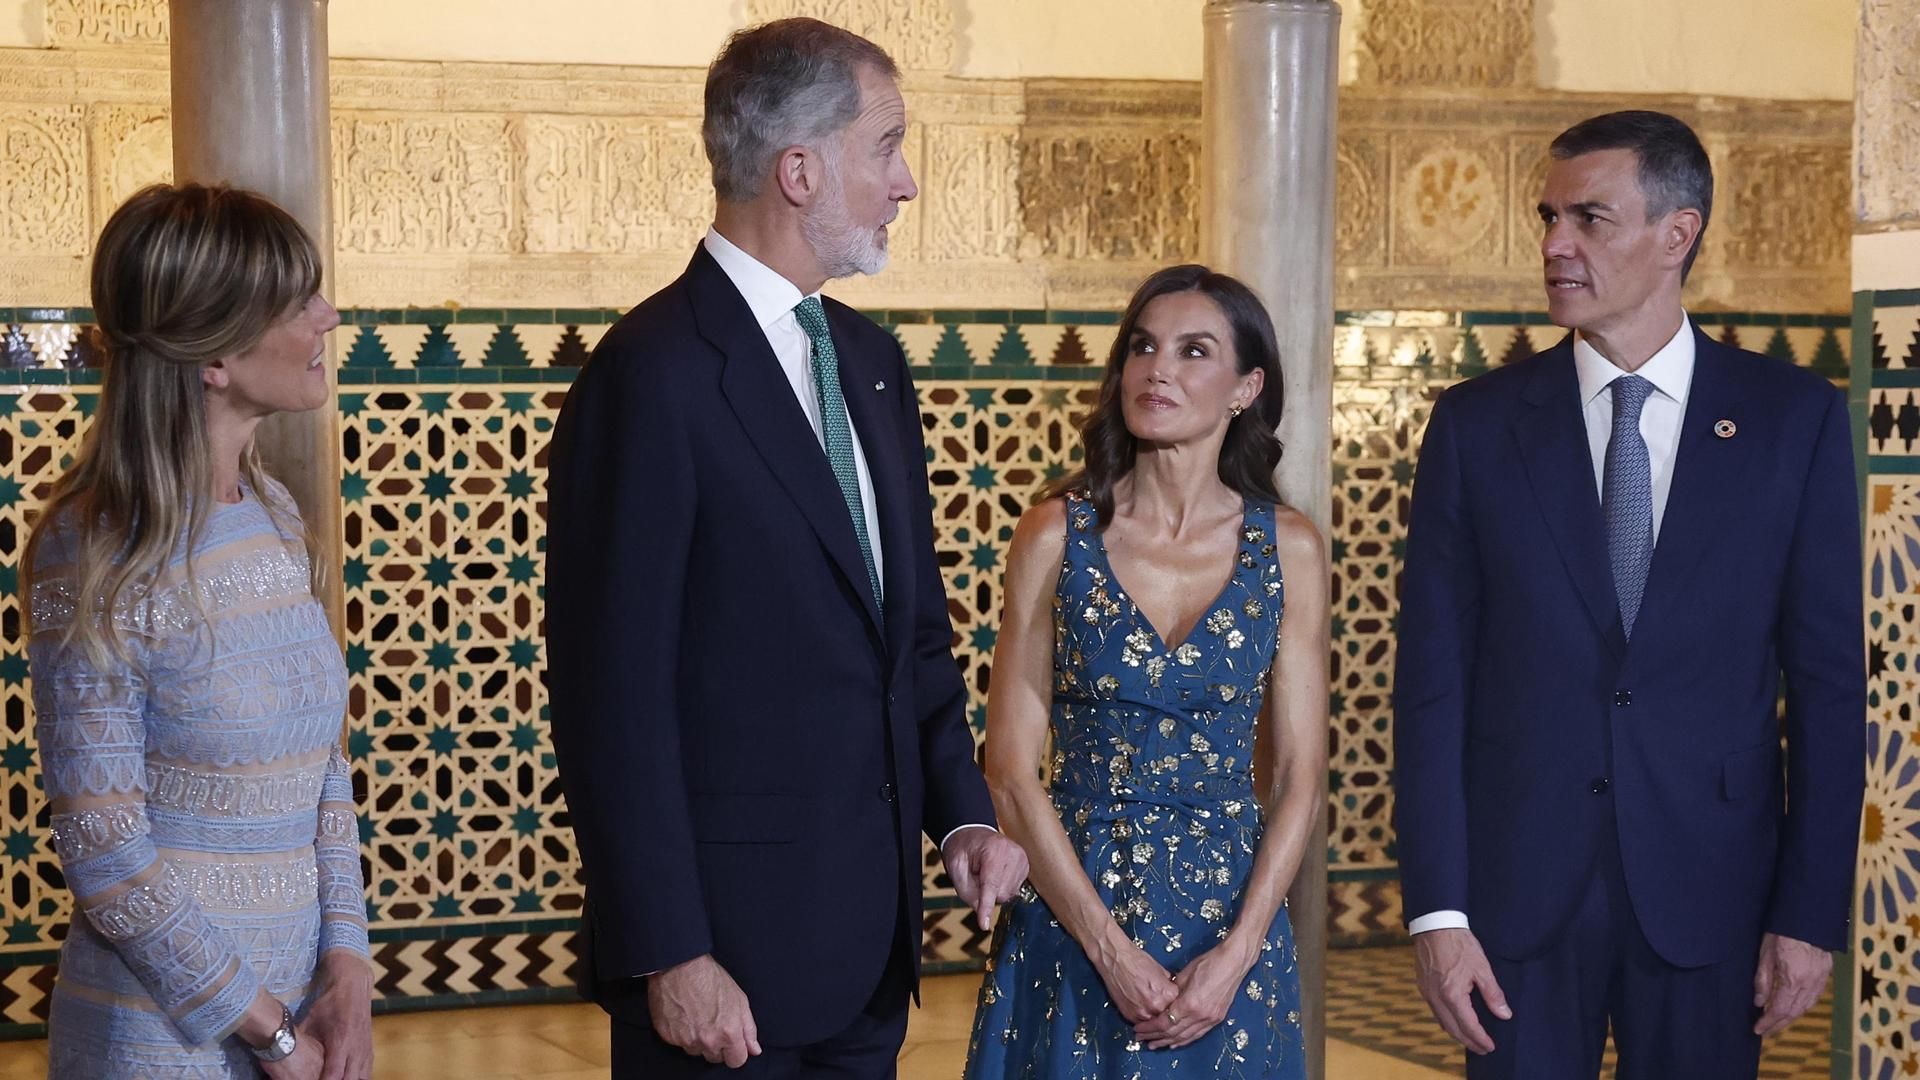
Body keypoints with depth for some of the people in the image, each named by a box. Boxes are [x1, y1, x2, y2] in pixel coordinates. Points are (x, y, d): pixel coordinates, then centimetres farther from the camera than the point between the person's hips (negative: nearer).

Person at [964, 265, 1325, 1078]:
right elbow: (1011, 770, -6)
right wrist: (1113, 951, -13)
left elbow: (1298, 777, 0)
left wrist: (1234, 956, -11)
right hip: (1072, 913, -1)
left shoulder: (1289, 548, 0)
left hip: (1233, 914, 1)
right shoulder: (1057, 534, -4)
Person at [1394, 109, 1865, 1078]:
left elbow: (1829, 679, 0)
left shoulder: (1796, 418, 0)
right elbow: (1432, 681, -1)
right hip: (1520, 888, 0)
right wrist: (1436, 909, -7)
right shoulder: (1477, 423, 1)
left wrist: (1811, 914, -3)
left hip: (1708, 888, 0)